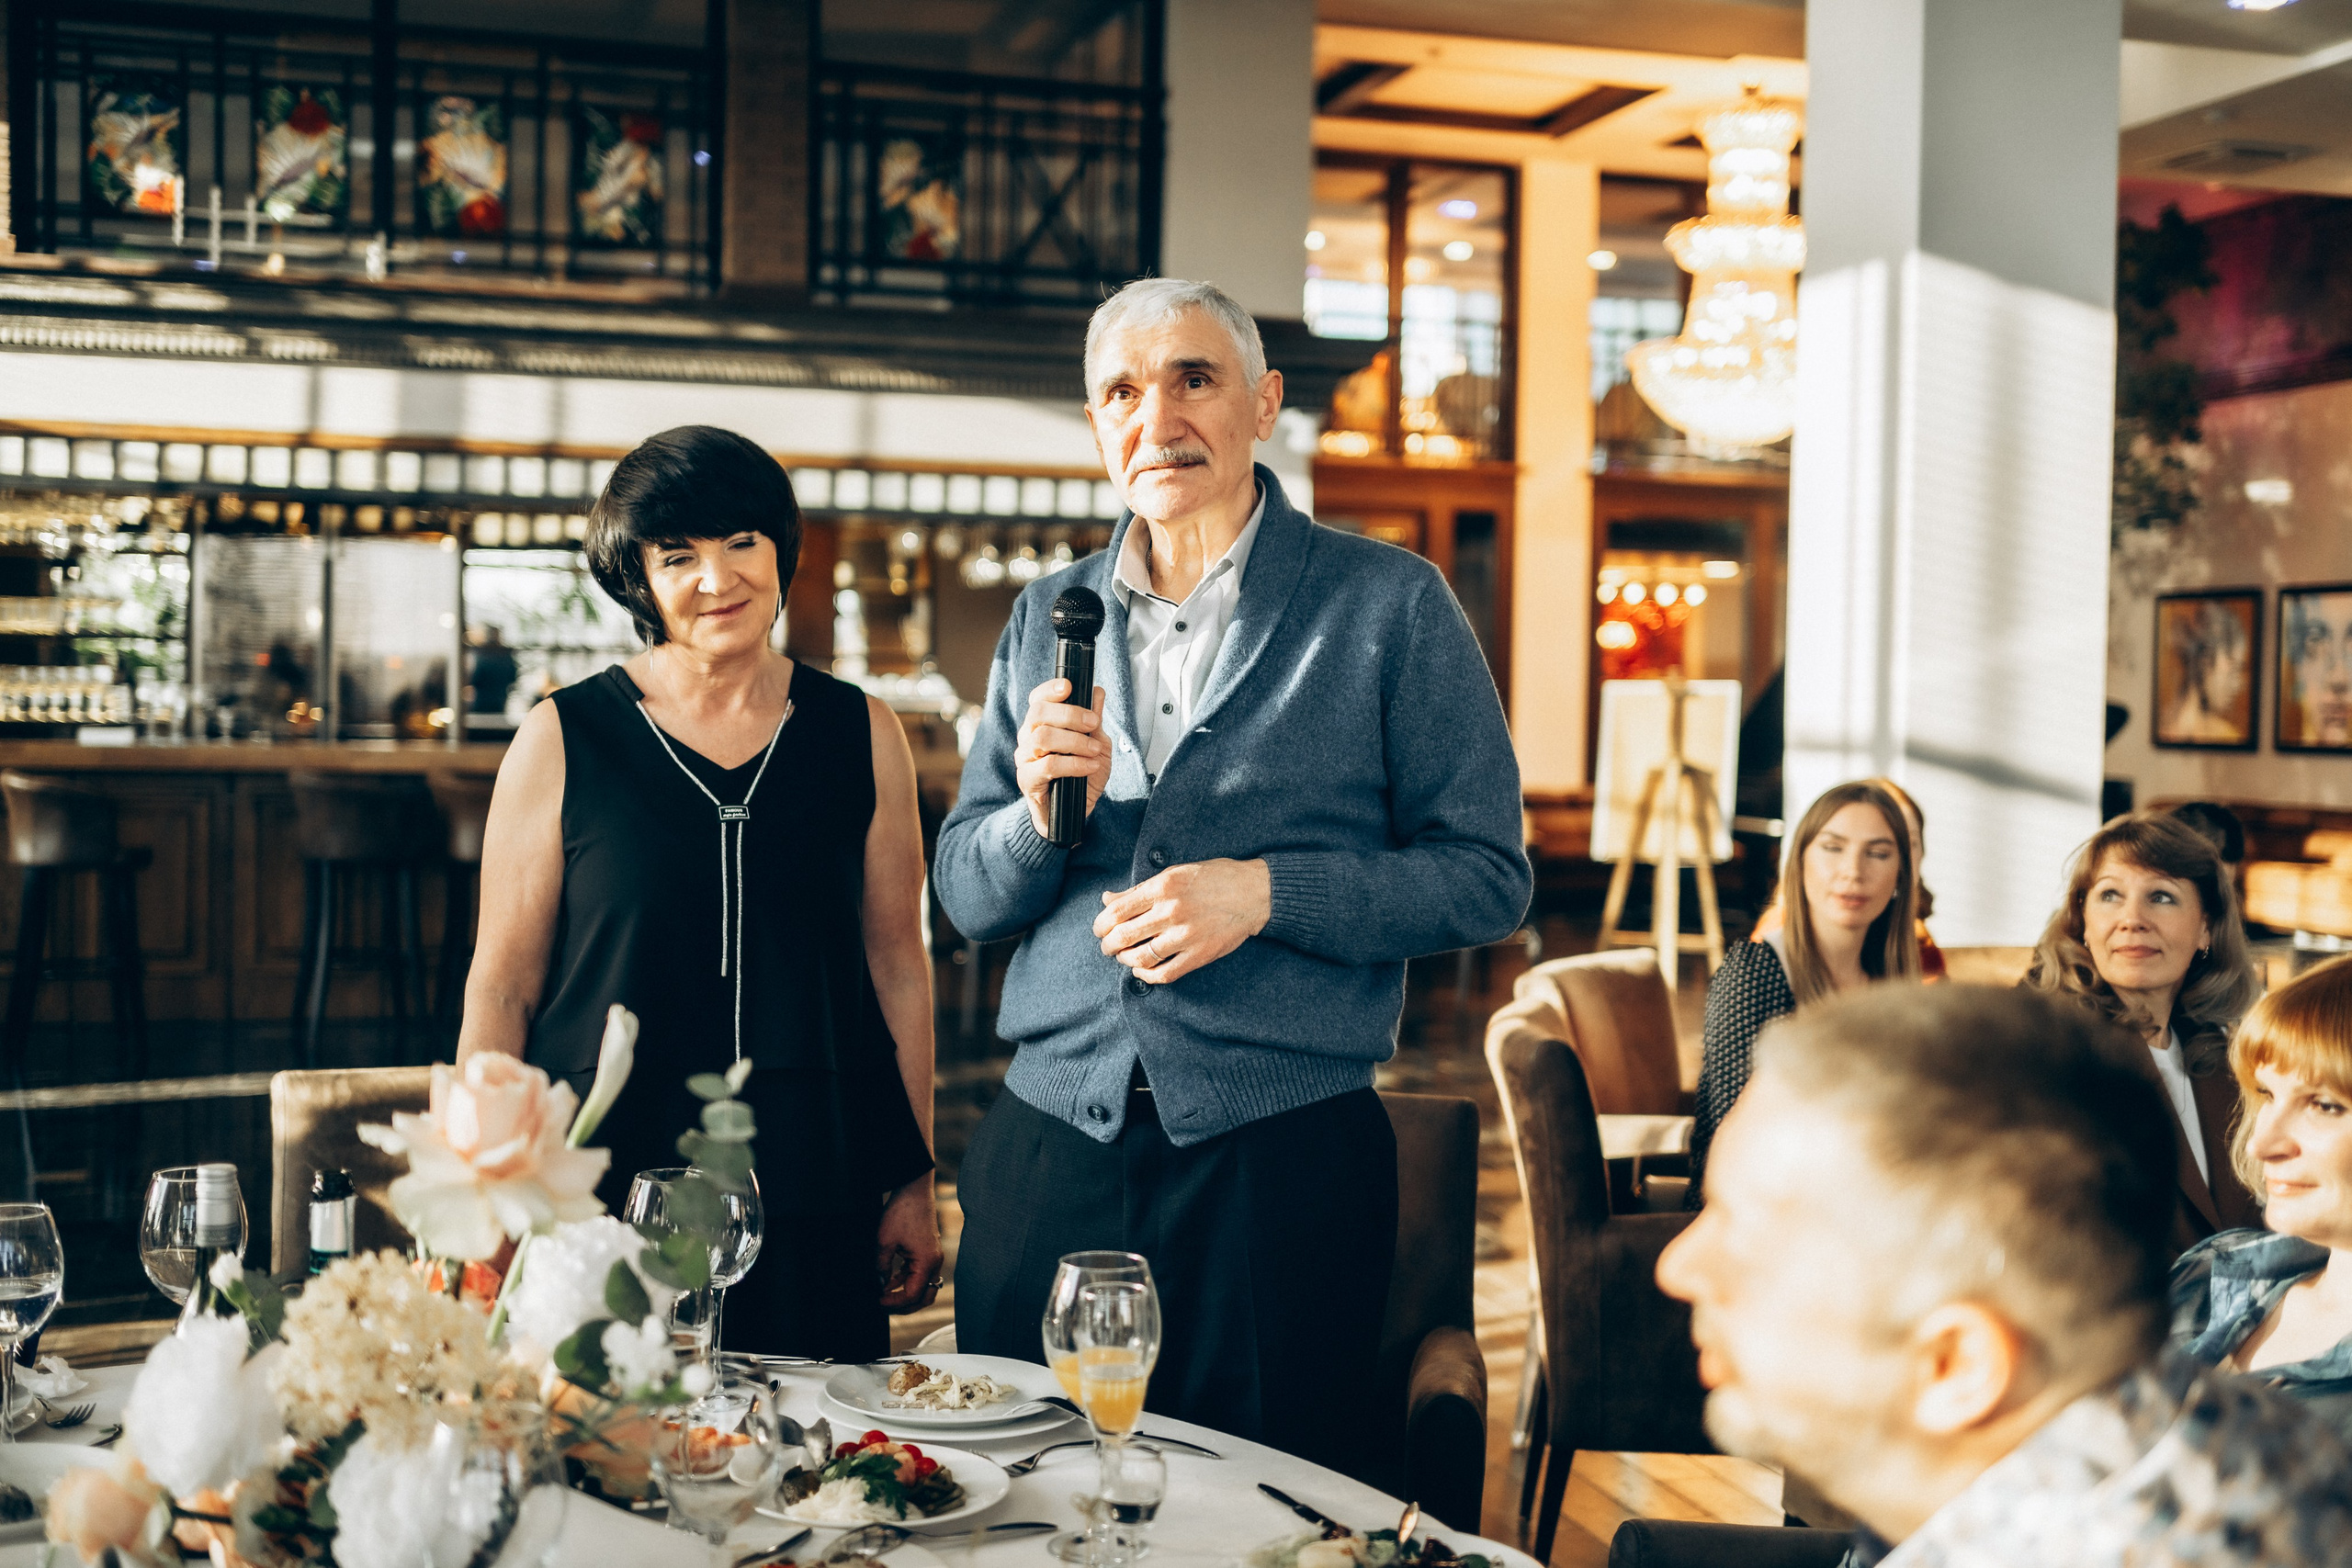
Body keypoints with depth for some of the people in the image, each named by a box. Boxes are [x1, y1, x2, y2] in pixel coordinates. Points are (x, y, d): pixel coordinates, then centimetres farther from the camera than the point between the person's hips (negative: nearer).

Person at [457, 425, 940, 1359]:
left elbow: (898, 966, 9)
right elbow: (502, 987, 2)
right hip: (601, 1203, -1)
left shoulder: (861, 735, 5)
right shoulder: (563, 740, -1)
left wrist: (913, 1184, 7)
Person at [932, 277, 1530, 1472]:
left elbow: (1487, 877, -3)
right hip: (1047, 1144, 4)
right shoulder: (1046, 618, 11)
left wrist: (1266, 892, -15)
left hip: (1280, 1155, -3)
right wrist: (1040, 815, -10)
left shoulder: (1389, 604, 0)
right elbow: (964, 894, 11)